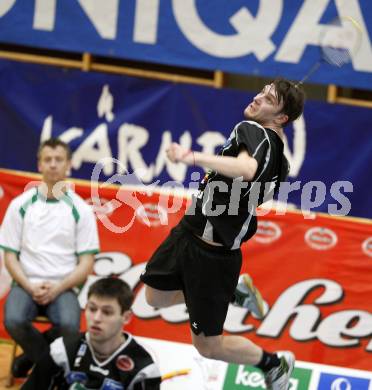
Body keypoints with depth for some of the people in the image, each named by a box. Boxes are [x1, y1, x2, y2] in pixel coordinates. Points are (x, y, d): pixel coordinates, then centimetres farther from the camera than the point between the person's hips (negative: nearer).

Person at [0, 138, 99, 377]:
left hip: (62, 288, 0)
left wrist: (56, 289, -13)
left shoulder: (80, 210, 3)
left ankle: (34, 355, 0)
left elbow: (86, 263, 2)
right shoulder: (20, 205, 5)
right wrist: (31, 288, -11)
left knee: (69, 325, -32)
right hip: (26, 285, 1)